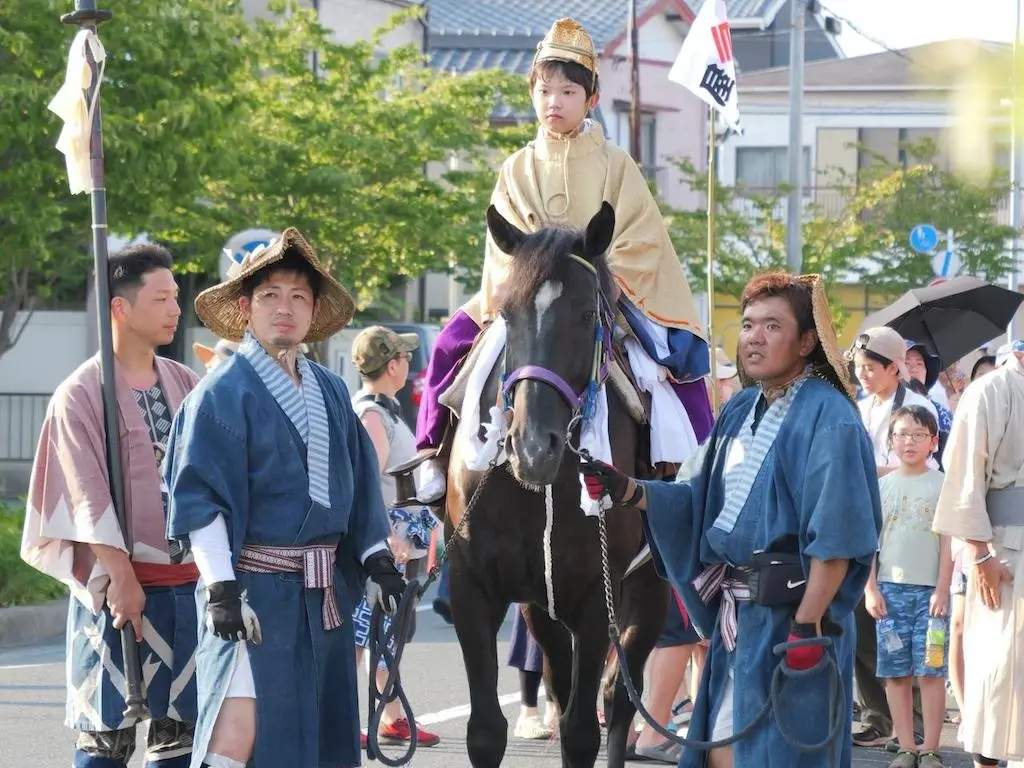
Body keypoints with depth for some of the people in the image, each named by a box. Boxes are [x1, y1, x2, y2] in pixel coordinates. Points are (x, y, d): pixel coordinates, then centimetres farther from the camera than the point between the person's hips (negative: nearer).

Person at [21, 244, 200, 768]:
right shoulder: (80, 394, -5)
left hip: (187, 582, 5)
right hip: (119, 584, -5)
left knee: (180, 724, 6)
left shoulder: (184, 385, 11)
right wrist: (121, 578, -15)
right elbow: (89, 498, -10)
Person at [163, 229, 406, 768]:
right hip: (253, 583, -7)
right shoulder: (223, 393, -8)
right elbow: (200, 497, -13)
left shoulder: (331, 392, 13)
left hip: (326, 591, 7)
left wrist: (377, 558, 11)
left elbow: (359, 485, 20)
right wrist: (220, 586, -20)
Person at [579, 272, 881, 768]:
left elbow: (835, 539, -18)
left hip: (790, 617, -8)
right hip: (734, 612, 8)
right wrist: (626, 491, -2)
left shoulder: (827, 418, -13)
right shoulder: (742, 411, 13)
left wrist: (808, 626, -22)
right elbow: (696, 499, 14)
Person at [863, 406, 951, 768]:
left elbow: (948, 543, -1)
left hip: (930, 589, -2)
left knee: (930, 671, -3)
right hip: (890, 588, 2)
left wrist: (942, 590, -7)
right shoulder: (882, 486, 8)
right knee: (896, 673, 2)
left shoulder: (942, 485, 2)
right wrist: (870, 588, 0)